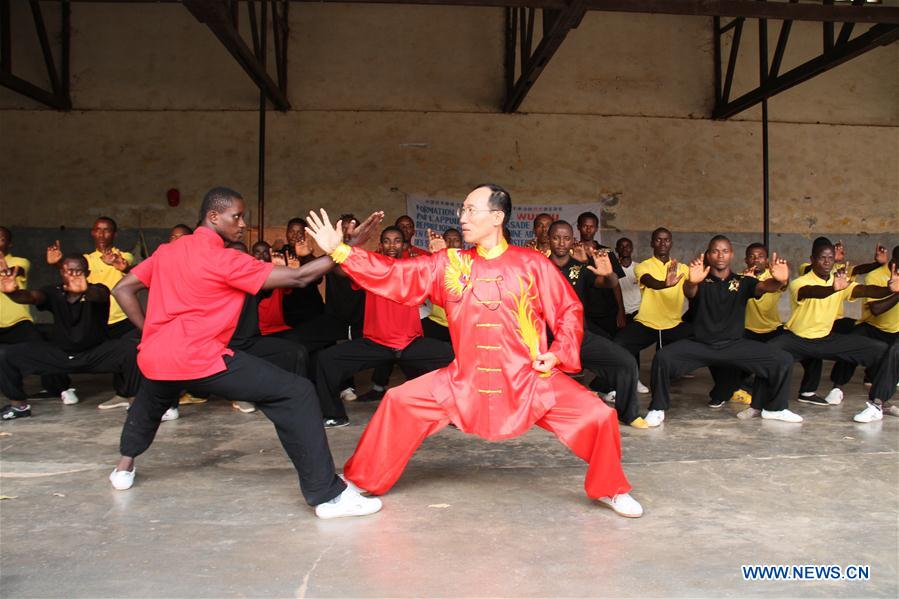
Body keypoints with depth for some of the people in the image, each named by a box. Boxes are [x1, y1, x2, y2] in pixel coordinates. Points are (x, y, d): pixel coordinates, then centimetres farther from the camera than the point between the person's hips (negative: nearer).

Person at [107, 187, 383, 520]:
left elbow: (122, 289, 17)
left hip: (153, 359, 8)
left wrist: (149, 331, 20)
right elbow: (299, 277, -10)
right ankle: (327, 496, -15)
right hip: (200, 360, -8)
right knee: (296, 394, -10)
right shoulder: (225, 260, -7)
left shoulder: (166, 251, 14)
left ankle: (123, 468, 53)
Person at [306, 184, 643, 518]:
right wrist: (338, 250, -7)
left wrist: (559, 353, -11)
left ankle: (610, 490, 16)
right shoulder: (448, 264, 1)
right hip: (465, 381, 2)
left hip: (530, 380, -2)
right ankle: (360, 481, 17)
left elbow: (569, 310, 3)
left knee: (597, 416, -13)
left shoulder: (532, 265, -5)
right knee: (401, 401, -3)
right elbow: (394, 275, -1)